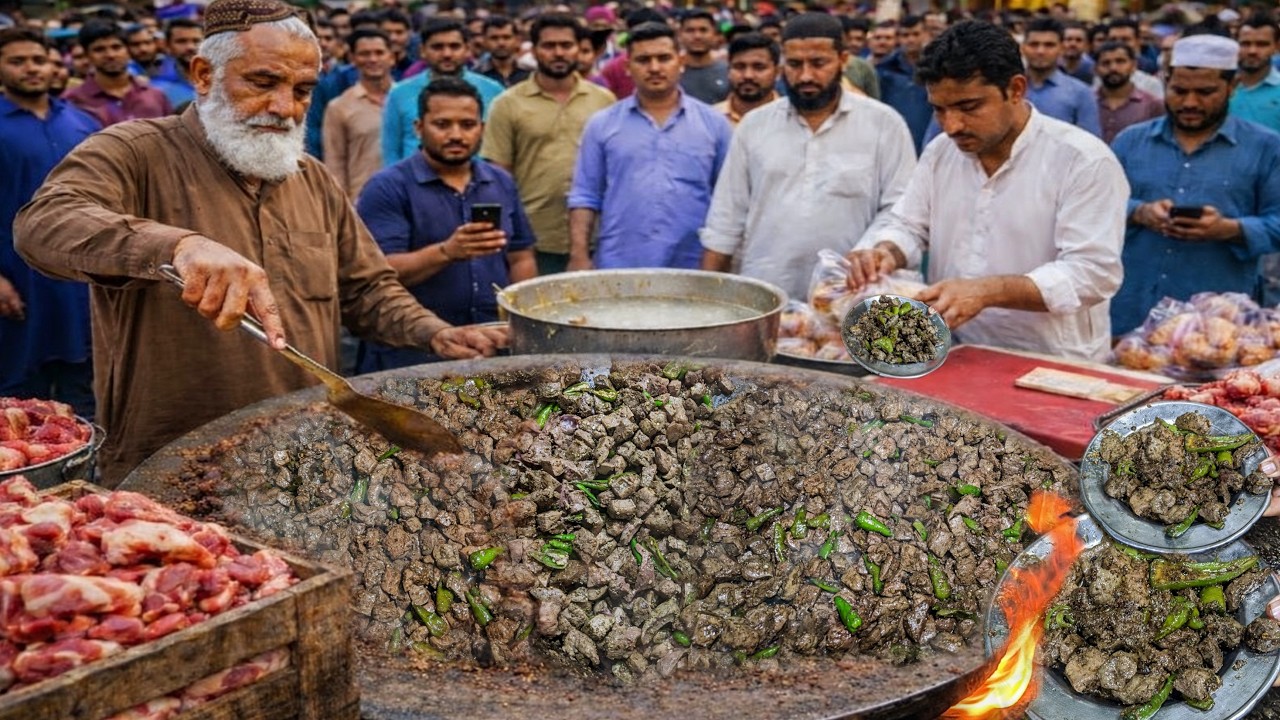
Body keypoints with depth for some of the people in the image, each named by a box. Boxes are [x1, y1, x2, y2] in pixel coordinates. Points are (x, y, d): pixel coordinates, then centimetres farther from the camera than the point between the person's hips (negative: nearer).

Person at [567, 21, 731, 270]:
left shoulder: (714, 124, 5)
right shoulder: (601, 125, 5)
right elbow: (585, 197, 5)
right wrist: (579, 256, -5)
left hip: (692, 270, 0)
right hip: (617, 268, 0)